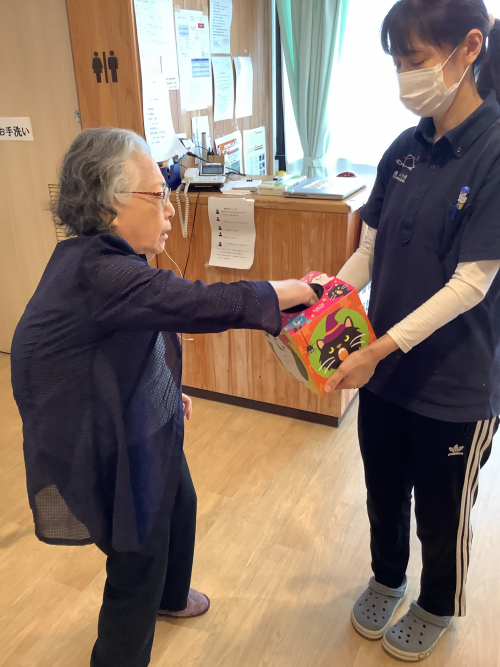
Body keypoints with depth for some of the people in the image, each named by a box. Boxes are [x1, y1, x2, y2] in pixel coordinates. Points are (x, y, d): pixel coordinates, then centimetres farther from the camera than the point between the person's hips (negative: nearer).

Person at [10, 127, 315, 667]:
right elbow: (202, 304, -38)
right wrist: (297, 291, -27)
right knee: (138, 558, 9)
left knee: (178, 505, 29)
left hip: (144, 423, 10)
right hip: (109, 444, -10)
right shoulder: (97, 273, -33)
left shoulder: (104, 260, -1)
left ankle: (170, 596, 58)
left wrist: (168, 391, 14)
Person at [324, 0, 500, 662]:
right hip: (384, 364, 5)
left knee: (442, 510, 18)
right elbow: (370, 253, 6)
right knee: (384, 490, 23)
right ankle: (387, 580, 52)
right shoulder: (404, 150, 1)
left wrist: (381, 348, -25)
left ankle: (438, 607, 47)